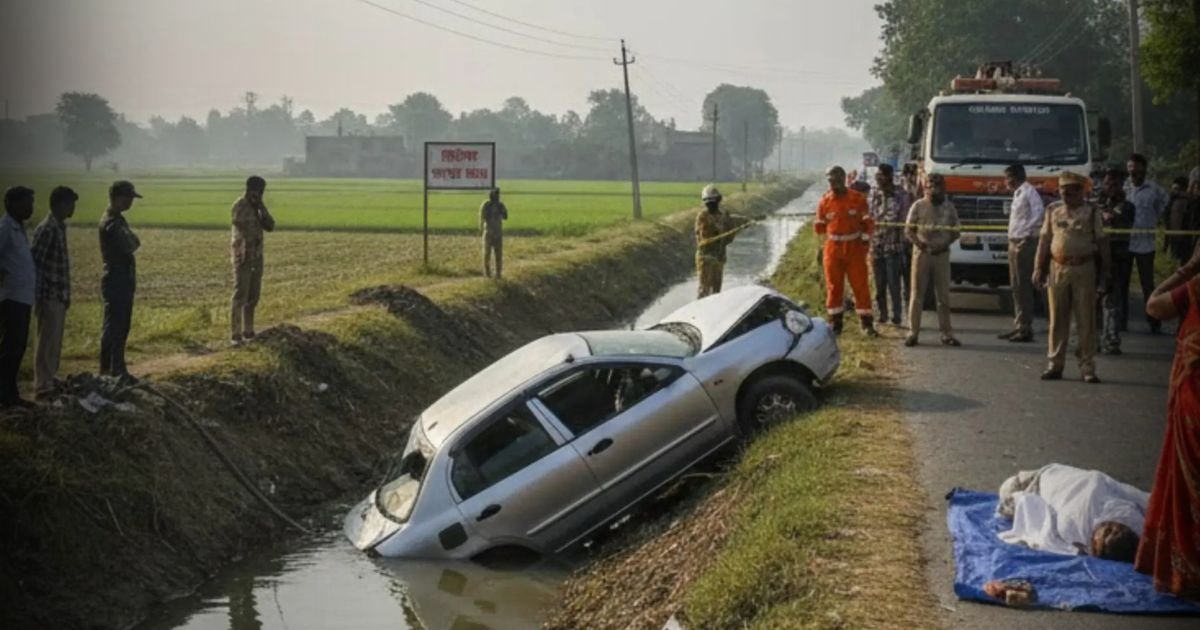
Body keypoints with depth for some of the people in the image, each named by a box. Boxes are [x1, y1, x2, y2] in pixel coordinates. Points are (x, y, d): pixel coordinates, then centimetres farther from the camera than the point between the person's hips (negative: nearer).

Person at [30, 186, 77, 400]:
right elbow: (35, 264, -19)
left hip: (59, 296, 9)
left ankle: (50, 380, 23)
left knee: (55, 342, 15)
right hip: (50, 296, -9)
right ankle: (43, 386, -3)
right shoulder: (47, 229, -17)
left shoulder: (60, 227, 11)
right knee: (47, 342, -6)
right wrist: (39, 297, -20)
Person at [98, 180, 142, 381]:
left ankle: (116, 369, 19)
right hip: (115, 280, -10)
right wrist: (132, 239, -3)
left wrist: (130, 240, -4)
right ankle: (108, 371, -3)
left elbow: (133, 244, 15)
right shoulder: (110, 223, -18)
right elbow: (131, 246, -22)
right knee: (113, 327, -6)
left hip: (124, 279, 10)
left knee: (121, 327, 13)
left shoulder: (118, 220, 14)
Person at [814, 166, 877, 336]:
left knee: (860, 285, -2)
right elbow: (819, 226, 13)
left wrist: (865, 242, -1)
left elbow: (867, 222, 2)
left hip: (855, 248, -2)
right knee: (834, 287, 6)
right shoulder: (824, 202, 1)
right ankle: (836, 323, 15)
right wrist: (828, 237, 4)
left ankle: (867, 323, 3)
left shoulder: (858, 199, -4)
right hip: (833, 249, 2)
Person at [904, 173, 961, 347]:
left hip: (942, 254, 2)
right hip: (922, 253, -2)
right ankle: (913, 332, 2)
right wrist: (921, 244, -14)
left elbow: (955, 231, 9)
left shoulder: (949, 207, 6)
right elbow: (908, 229, 0)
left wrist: (945, 244, -8)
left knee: (943, 295, 5)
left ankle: (946, 333, 10)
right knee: (917, 294, -1)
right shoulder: (918, 206, 0)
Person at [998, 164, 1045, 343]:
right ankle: (1018, 326, 19)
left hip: (1024, 244, -10)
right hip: (1015, 243, 10)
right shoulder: (1018, 193, 18)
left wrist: (1026, 232, -25)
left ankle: (1026, 329, -6)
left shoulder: (1029, 192, -11)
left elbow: (1039, 213, -24)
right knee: (1016, 287, 13)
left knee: (1023, 287, -8)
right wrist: (1014, 241, 10)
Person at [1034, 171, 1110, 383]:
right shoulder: (1053, 210, 8)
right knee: (1057, 319, 7)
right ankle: (1055, 364, 14)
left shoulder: (1091, 212, 1)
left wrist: (1105, 271, -2)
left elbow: (1102, 242, 2)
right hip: (1057, 269, 2)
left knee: (1086, 320, 0)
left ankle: (1087, 367, 6)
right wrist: (1038, 268, 5)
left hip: (1083, 270, -2)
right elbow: (1045, 240, 10)